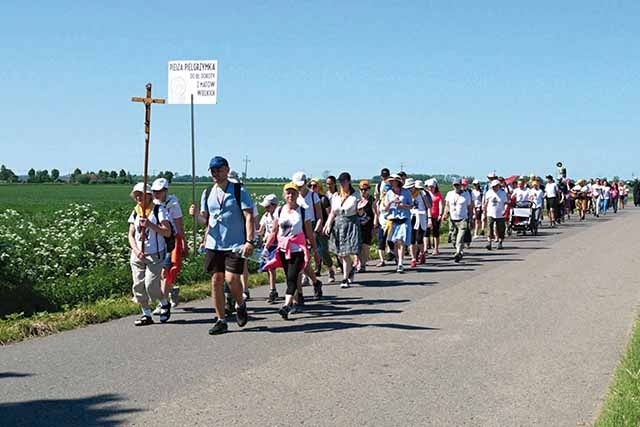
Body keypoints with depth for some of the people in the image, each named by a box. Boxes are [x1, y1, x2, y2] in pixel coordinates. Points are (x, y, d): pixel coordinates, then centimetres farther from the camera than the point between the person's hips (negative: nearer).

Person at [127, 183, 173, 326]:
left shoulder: (159, 210, -5)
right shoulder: (135, 212, 10)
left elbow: (167, 232, -13)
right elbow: (131, 236, 9)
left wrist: (150, 225, -25)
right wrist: (136, 250, -9)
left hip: (155, 255, -5)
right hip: (137, 255, 5)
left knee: (151, 286, -11)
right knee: (138, 286, 2)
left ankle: (165, 304, 17)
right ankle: (146, 315, 14)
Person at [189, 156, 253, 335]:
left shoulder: (239, 191, -3)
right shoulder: (207, 193, 11)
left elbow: (249, 217, -7)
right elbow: (204, 220, 13)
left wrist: (250, 241, -16)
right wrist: (196, 215, -10)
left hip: (235, 245, -4)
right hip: (214, 245, 5)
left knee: (231, 278, -14)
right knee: (216, 280, 3)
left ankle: (240, 305, 17)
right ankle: (221, 320, 12)